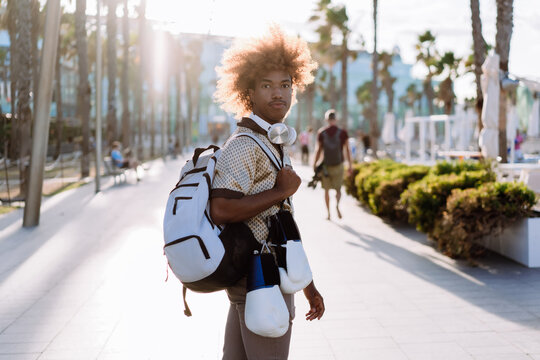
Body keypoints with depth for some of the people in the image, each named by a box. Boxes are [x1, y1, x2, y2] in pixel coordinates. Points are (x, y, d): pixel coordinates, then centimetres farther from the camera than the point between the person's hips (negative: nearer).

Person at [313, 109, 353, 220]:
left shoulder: (321, 132, -4)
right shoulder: (343, 132, -5)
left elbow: (318, 150, -3)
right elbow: (347, 149, -5)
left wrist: (314, 164, 5)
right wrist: (350, 164, 2)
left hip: (325, 165, 0)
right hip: (338, 165, 0)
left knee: (327, 190, 14)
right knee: (338, 189, 12)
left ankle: (328, 213, 14)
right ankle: (337, 204, -18)